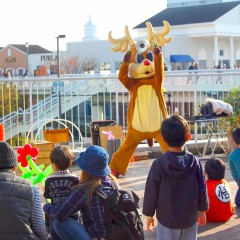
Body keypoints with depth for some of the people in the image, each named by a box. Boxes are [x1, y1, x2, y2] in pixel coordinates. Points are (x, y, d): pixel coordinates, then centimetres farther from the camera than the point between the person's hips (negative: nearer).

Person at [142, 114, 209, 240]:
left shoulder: (158, 164, -15)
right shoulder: (194, 162, -7)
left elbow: (151, 192, -9)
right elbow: (202, 189, 0)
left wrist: (149, 214, 3)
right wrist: (202, 211, 14)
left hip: (166, 219, -3)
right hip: (190, 218, 3)